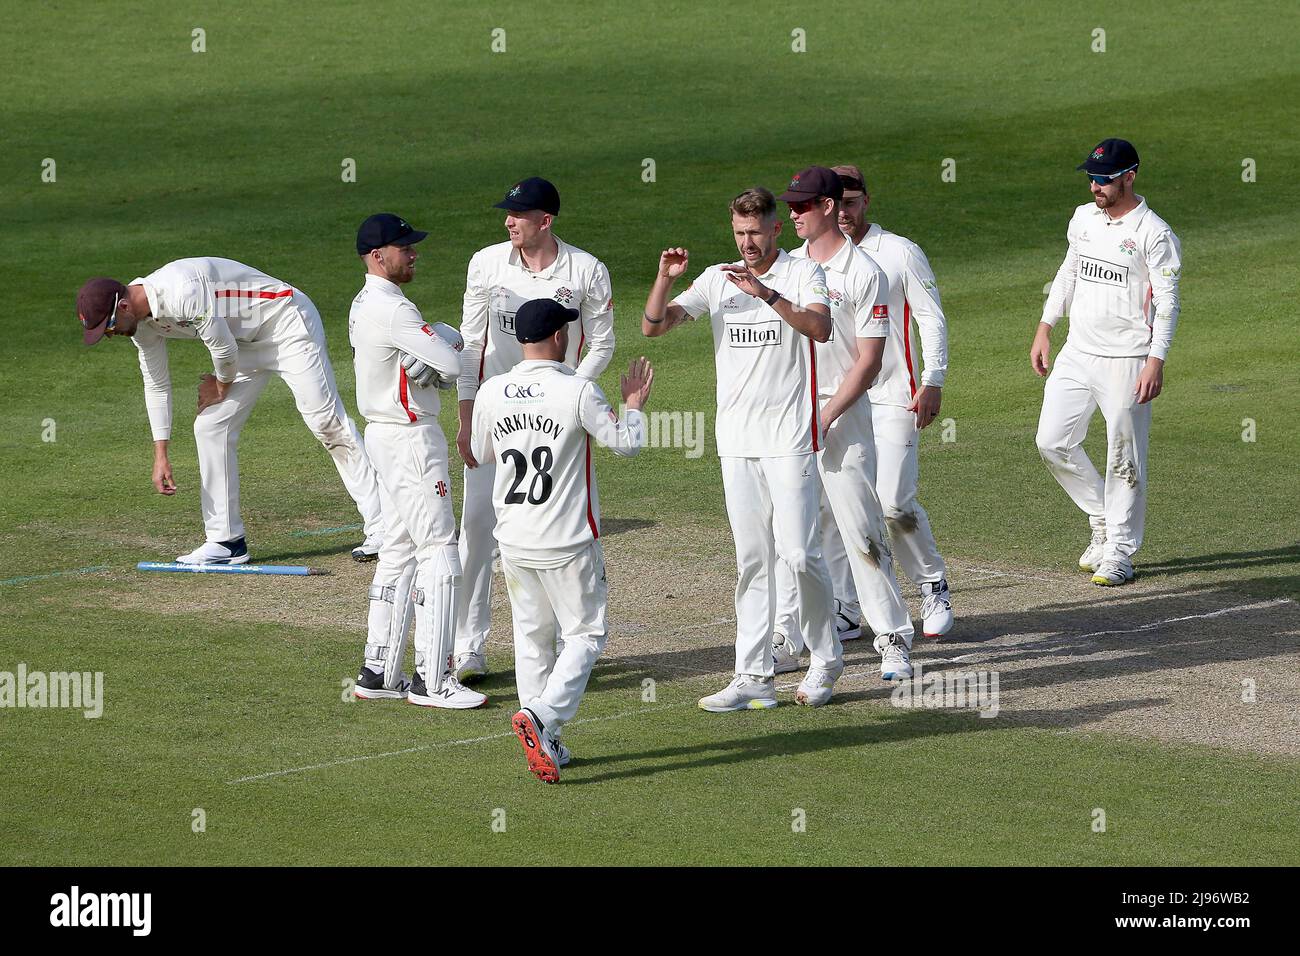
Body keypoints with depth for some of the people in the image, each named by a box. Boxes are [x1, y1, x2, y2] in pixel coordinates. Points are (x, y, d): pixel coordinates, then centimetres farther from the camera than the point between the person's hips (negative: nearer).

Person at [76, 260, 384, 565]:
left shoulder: (181, 292, -32)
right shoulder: (140, 322, -2)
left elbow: (224, 348, -24)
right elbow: (156, 386, 8)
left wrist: (221, 387, -2)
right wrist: (161, 456, 5)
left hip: (286, 320, -9)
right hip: (246, 341, 9)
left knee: (326, 420, -15)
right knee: (210, 427, 1)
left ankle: (381, 529, -17)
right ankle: (226, 541, 7)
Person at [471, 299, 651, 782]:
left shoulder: (491, 392, -1)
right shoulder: (578, 391, -15)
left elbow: (481, 453, 15)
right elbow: (625, 443, -5)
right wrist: (633, 404, 12)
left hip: (513, 540, 5)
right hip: (568, 542, -5)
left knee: (532, 635, 16)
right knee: (585, 634, 5)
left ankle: (545, 745, 17)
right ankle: (541, 715, -17)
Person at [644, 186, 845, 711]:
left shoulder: (802, 273, -1)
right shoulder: (717, 280, 11)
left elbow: (820, 328, -20)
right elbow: (653, 326, 5)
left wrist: (766, 293, -30)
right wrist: (665, 280, -13)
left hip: (790, 436, -4)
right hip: (737, 440, 4)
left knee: (799, 553, -9)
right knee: (751, 560, 4)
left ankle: (824, 661, 9)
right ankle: (754, 677, 4)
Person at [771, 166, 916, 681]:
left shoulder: (863, 272, -8)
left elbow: (869, 359, -11)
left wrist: (827, 417, -17)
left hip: (842, 415, -6)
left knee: (861, 530, -7)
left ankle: (893, 638, -1)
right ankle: (787, 639, 13)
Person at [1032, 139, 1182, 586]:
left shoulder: (1153, 233, -11)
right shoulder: (1084, 218, 9)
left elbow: (1167, 302, -12)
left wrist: (1156, 360, -20)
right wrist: (1044, 329, 15)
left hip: (1127, 360, -7)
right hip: (1077, 354, 7)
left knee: (1124, 457, -2)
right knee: (1053, 441, 3)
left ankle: (1120, 551, 7)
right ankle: (1103, 519, 22)